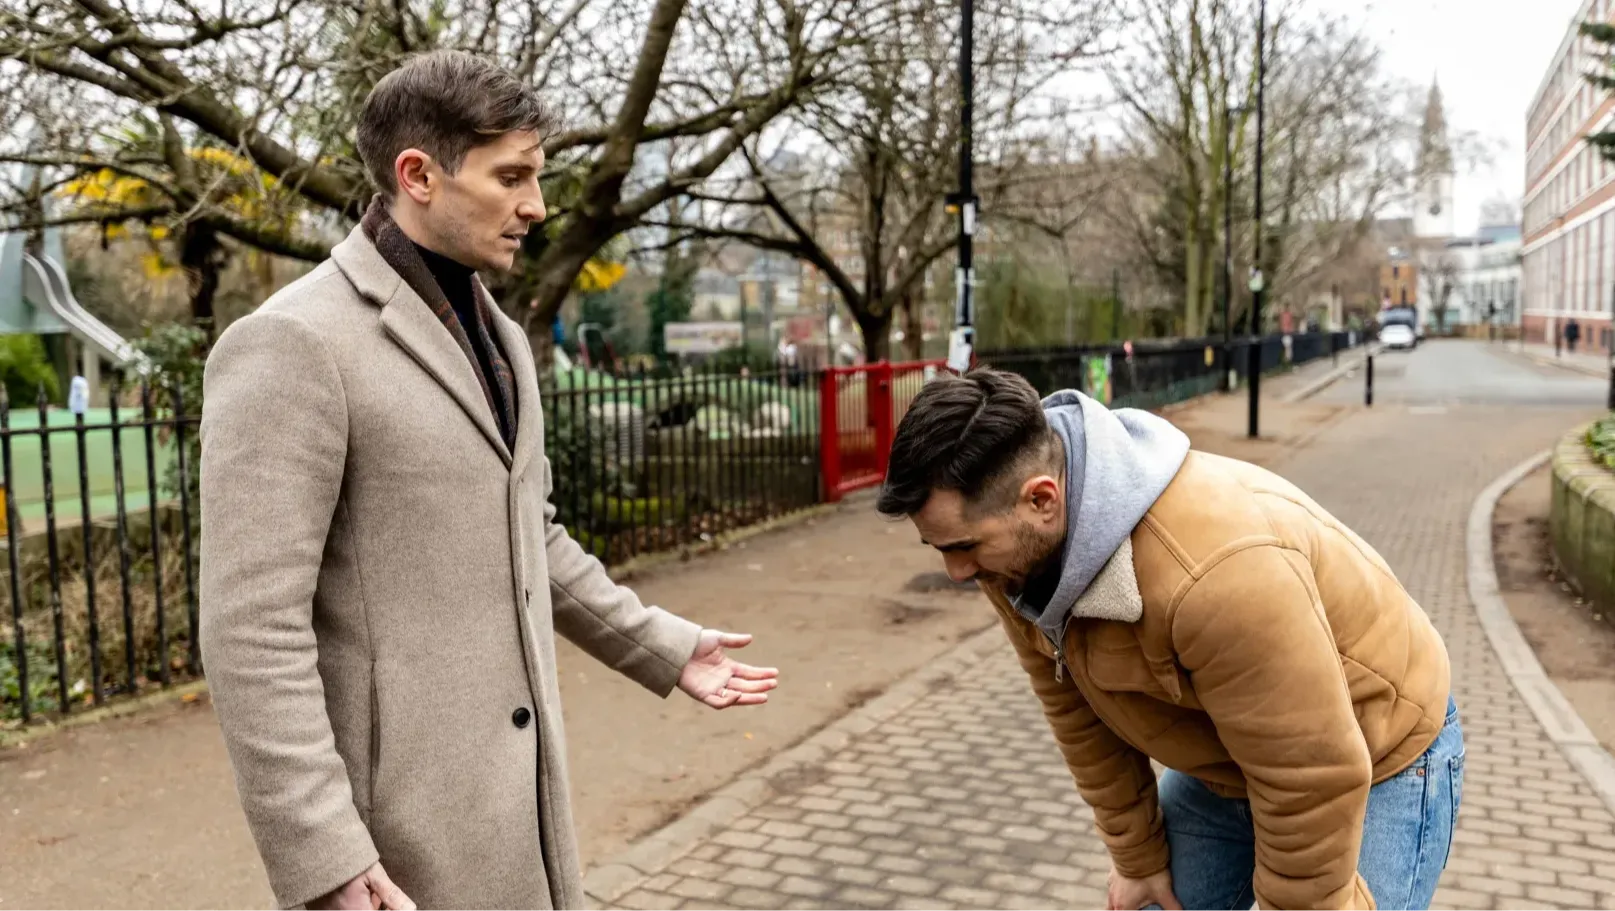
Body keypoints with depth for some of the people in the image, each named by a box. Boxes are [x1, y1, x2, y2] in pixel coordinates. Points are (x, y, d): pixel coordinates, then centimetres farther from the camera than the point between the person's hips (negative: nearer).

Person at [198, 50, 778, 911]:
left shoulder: (494, 334, 10)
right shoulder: (292, 343, -16)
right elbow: (252, 631, -20)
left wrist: (663, 646, 18)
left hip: (512, 782, 8)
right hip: (397, 817, -8)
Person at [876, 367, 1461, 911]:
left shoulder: (1220, 571, -41)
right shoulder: (1023, 545, -16)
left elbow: (1309, 786, -30)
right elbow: (1079, 711, -4)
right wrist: (1137, 855, 4)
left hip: (1376, 761, -6)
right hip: (1226, 761, 7)